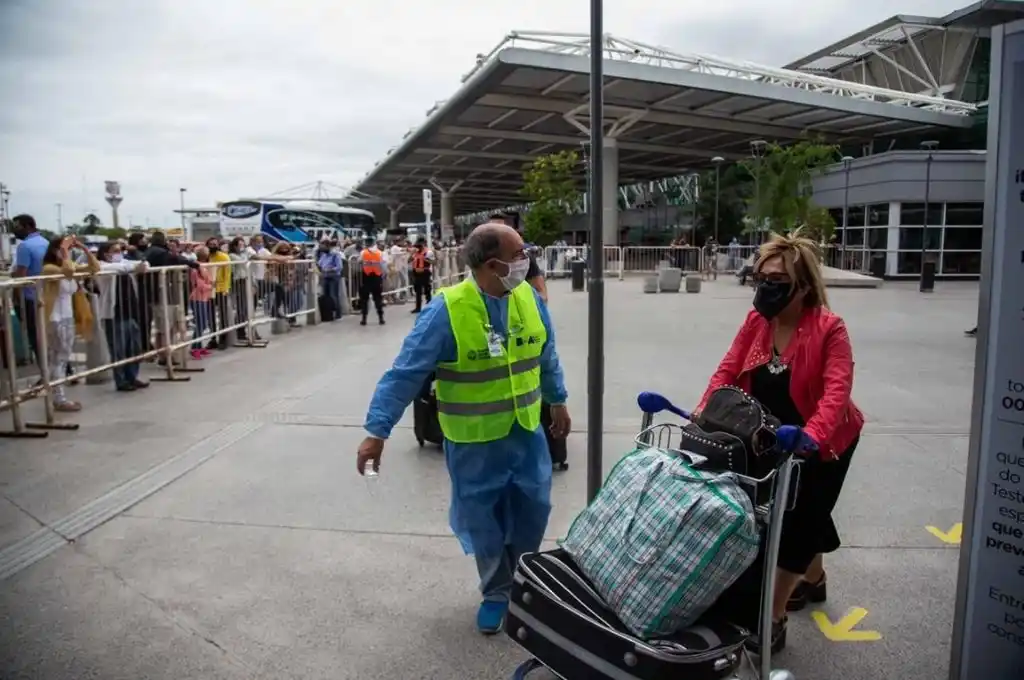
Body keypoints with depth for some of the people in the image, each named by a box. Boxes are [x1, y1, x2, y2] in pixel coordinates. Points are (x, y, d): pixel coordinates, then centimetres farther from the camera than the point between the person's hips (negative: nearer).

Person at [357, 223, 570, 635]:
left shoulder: (529, 298, -5)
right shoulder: (446, 311, -22)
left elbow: (546, 356, 12)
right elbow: (406, 373, -21)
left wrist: (557, 400, 21)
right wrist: (377, 430, -23)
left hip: (526, 432, 4)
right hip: (474, 441, -4)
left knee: (533, 512, 15)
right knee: (482, 520, 10)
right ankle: (496, 592, 36)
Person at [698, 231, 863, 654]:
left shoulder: (829, 328, -24)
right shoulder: (756, 320, -9)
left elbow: (836, 391, -35)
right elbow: (728, 370, -13)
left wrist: (812, 437, -51)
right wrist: (704, 414, -29)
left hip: (823, 441, -5)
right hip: (775, 439, 6)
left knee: (796, 520, -3)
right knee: (803, 514, 24)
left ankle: (774, 618, 8)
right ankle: (814, 580, 50)